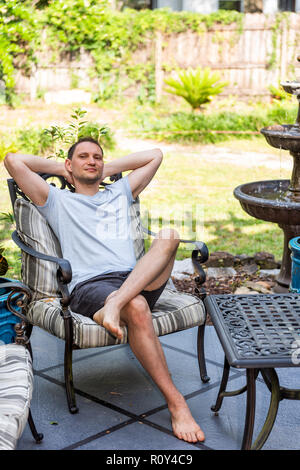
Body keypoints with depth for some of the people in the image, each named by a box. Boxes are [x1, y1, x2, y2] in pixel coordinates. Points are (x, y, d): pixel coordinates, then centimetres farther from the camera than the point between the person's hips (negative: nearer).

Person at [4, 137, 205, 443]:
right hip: (89, 286, -4)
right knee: (136, 308, -38)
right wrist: (59, 168, 26)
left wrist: (108, 169, 36)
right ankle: (175, 403, -32)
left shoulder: (119, 193, 35)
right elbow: (14, 161, 13)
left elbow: (154, 155, 39)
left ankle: (114, 305, -45)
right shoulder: (57, 201, 23)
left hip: (140, 281, 4)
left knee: (168, 235, -26)